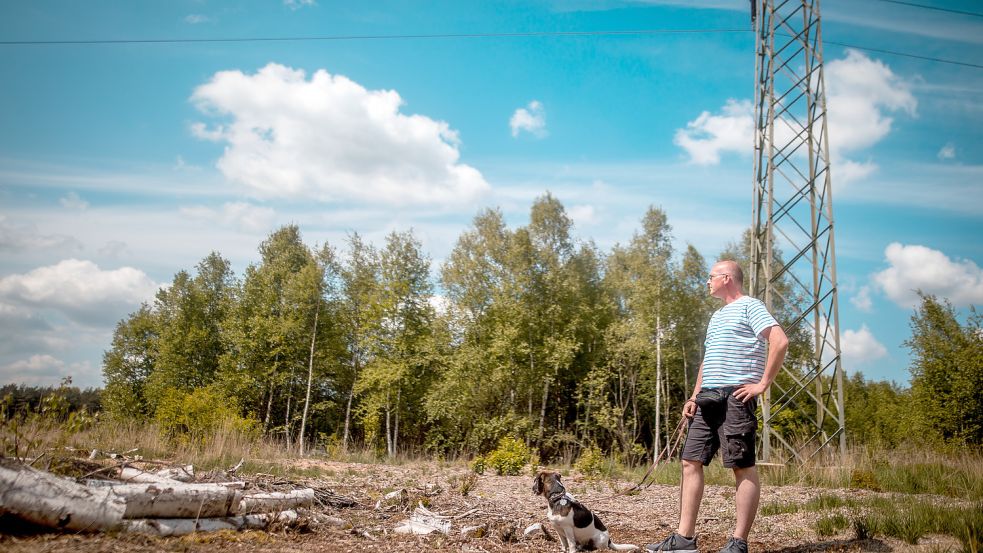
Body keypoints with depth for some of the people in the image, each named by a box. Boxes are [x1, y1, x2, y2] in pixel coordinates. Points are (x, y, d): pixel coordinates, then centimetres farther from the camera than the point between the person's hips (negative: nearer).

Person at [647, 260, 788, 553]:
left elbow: (780, 341, -16)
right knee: (691, 462, 4)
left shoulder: (749, 306, -3)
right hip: (708, 398, 9)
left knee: (743, 467, -4)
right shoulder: (717, 316, 25)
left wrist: (763, 383, -16)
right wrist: (694, 396, 18)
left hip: (735, 397, -9)